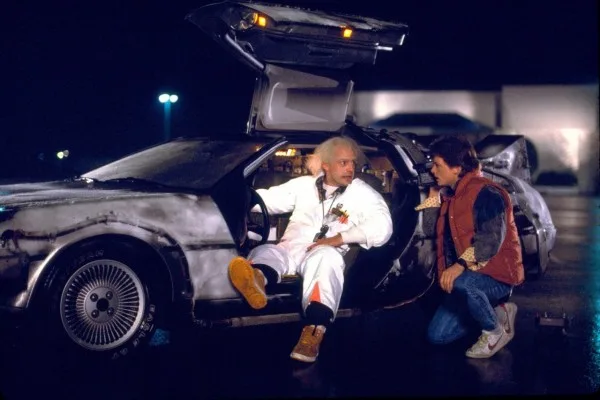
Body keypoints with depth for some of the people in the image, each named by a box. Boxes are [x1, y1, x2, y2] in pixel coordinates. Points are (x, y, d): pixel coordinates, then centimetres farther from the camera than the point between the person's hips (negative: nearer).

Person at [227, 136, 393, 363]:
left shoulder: (363, 193, 11)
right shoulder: (304, 184, 22)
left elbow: (382, 227, -4)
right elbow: (268, 199, 20)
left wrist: (339, 238, -13)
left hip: (326, 254, -3)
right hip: (290, 249, 3)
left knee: (326, 257, -38)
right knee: (265, 252, -29)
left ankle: (314, 329, -61)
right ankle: (256, 280, -69)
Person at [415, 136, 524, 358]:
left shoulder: (485, 192, -17)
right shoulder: (449, 194, 12)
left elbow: (491, 241, -28)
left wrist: (460, 265, -38)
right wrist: (434, 195, 10)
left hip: (498, 275, -9)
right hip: (465, 276, 9)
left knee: (460, 283, -41)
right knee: (437, 335, 2)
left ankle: (496, 330, -13)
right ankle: (498, 312, 16)